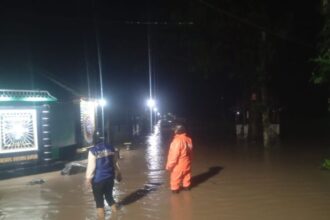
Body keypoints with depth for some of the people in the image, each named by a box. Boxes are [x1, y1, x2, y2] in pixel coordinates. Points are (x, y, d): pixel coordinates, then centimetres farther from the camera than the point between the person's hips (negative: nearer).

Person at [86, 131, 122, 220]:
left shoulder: (93, 151, -15)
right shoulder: (111, 148, 1)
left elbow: (91, 166, -14)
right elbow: (115, 162, 10)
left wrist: (88, 178, -4)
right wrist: (118, 173, 22)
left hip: (98, 179, -5)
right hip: (110, 177, 5)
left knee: (99, 201, 8)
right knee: (109, 196, 21)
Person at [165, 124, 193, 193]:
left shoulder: (177, 141, -27)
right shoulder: (188, 139, -3)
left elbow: (174, 155, -24)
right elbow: (190, 152, 8)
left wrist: (169, 165, -16)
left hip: (178, 164, -7)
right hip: (187, 162, 7)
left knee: (175, 176, 10)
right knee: (187, 174, 22)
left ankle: (175, 188, 22)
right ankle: (187, 186, 39)